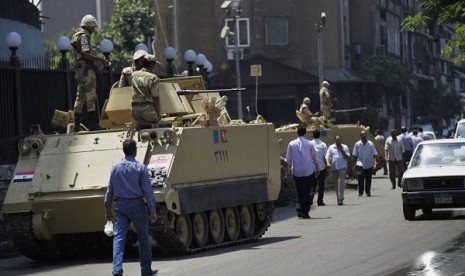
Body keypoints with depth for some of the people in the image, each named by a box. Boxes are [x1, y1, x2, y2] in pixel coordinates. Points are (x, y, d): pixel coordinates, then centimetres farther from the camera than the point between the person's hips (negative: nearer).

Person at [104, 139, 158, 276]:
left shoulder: (115, 168, 3)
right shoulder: (140, 168, -8)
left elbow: (110, 191, 7)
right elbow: (148, 191, -9)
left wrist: (108, 210, 16)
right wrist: (152, 211, -4)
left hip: (120, 205, 3)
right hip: (137, 205, -3)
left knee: (118, 237, -1)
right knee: (143, 238, 10)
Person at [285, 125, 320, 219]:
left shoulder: (291, 144, -1)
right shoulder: (309, 144, -3)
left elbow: (288, 159, 0)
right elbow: (314, 158, 3)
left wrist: (288, 170, 7)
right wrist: (317, 169, 14)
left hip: (296, 172, 1)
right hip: (308, 172, -1)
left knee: (299, 192, 14)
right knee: (307, 192, 3)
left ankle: (300, 211, 12)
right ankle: (305, 212, -2)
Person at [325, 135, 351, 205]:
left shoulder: (345, 147, 8)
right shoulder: (331, 147, 9)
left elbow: (348, 158, 3)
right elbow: (327, 157, 0)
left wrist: (342, 151, -9)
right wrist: (328, 163, -20)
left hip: (342, 168, -2)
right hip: (333, 168, 2)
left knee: (341, 183, -15)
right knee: (335, 184, 9)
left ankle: (340, 199, -17)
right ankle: (338, 198, 22)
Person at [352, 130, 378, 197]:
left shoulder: (370, 144, 1)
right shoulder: (357, 144, 2)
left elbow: (374, 154, 3)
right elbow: (355, 155, 8)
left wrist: (374, 161, -12)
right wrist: (355, 163, 4)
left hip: (369, 164, 1)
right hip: (360, 164, -1)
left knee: (368, 179, 6)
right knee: (360, 177, -16)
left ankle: (368, 192, 18)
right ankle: (360, 192, -8)